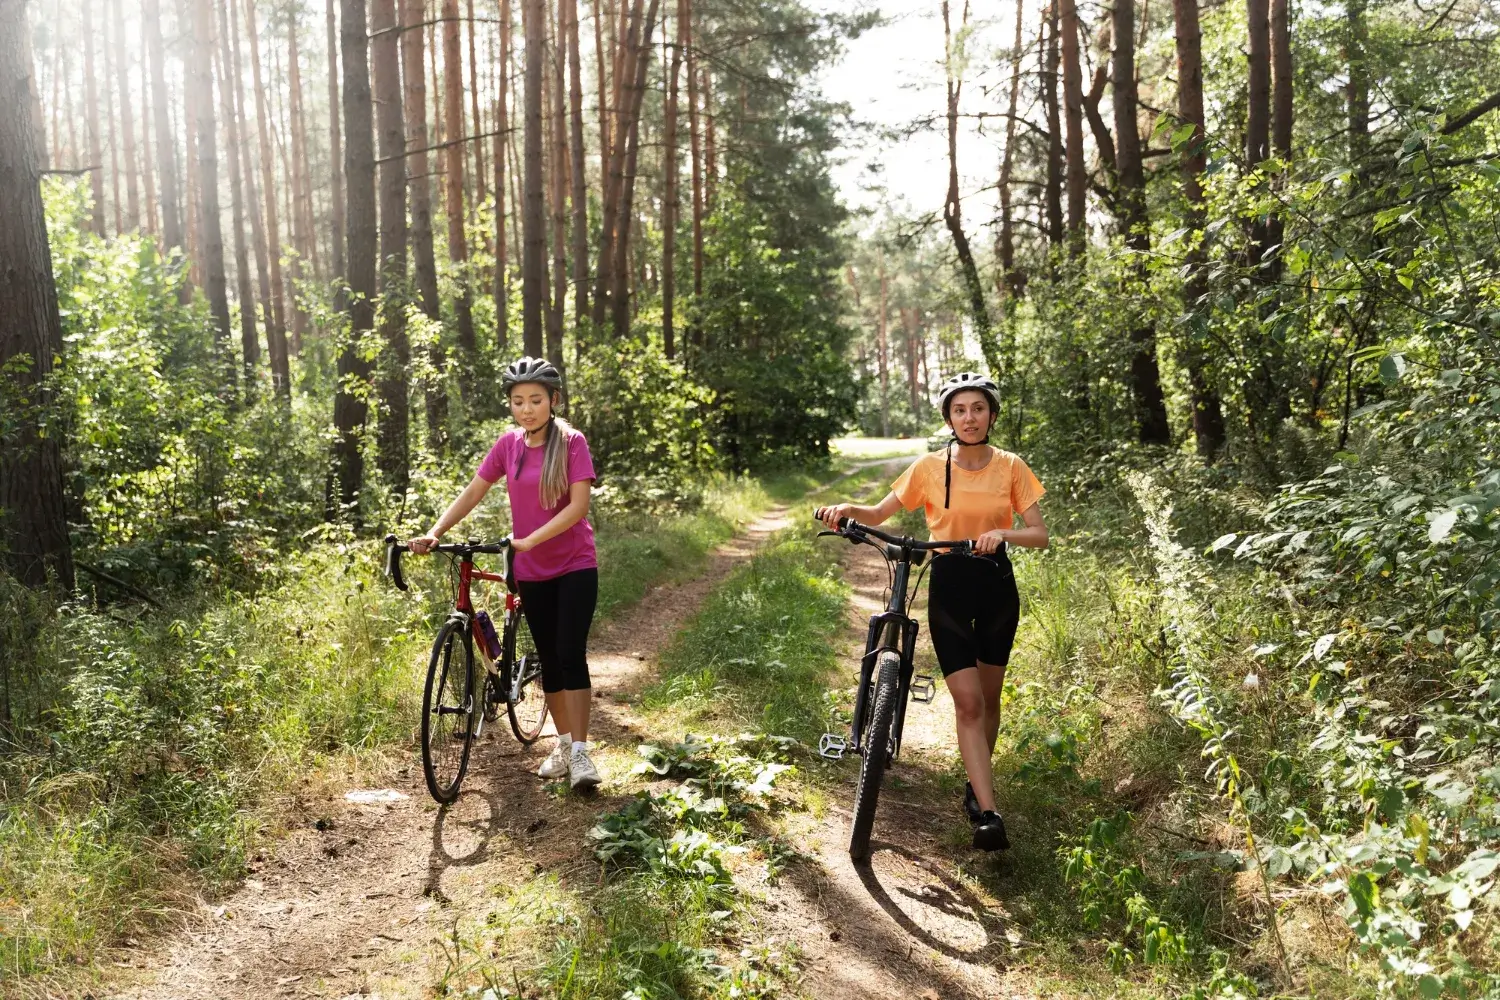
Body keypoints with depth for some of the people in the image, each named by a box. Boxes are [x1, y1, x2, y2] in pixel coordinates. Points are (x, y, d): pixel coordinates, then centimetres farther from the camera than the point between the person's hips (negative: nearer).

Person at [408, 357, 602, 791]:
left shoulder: (571, 442, -11)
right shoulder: (508, 444, 0)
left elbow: (578, 505, -19)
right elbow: (471, 494, 1)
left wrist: (528, 540, -29)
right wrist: (433, 534, -13)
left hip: (575, 566, -4)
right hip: (532, 571, 4)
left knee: (571, 655, -12)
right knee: (549, 659, 11)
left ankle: (580, 753, -7)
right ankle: (563, 743, 23)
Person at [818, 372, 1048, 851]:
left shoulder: (1011, 467, -3)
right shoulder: (930, 467, -6)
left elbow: (1040, 534, -6)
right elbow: (880, 513, 1)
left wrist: (1003, 533, -26)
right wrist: (849, 509, -20)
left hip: (997, 586, 2)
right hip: (949, 586, -2)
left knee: (988, 698, 12)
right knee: (968, 702, -10)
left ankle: (976, 787, 33)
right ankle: (988, 814, -10)